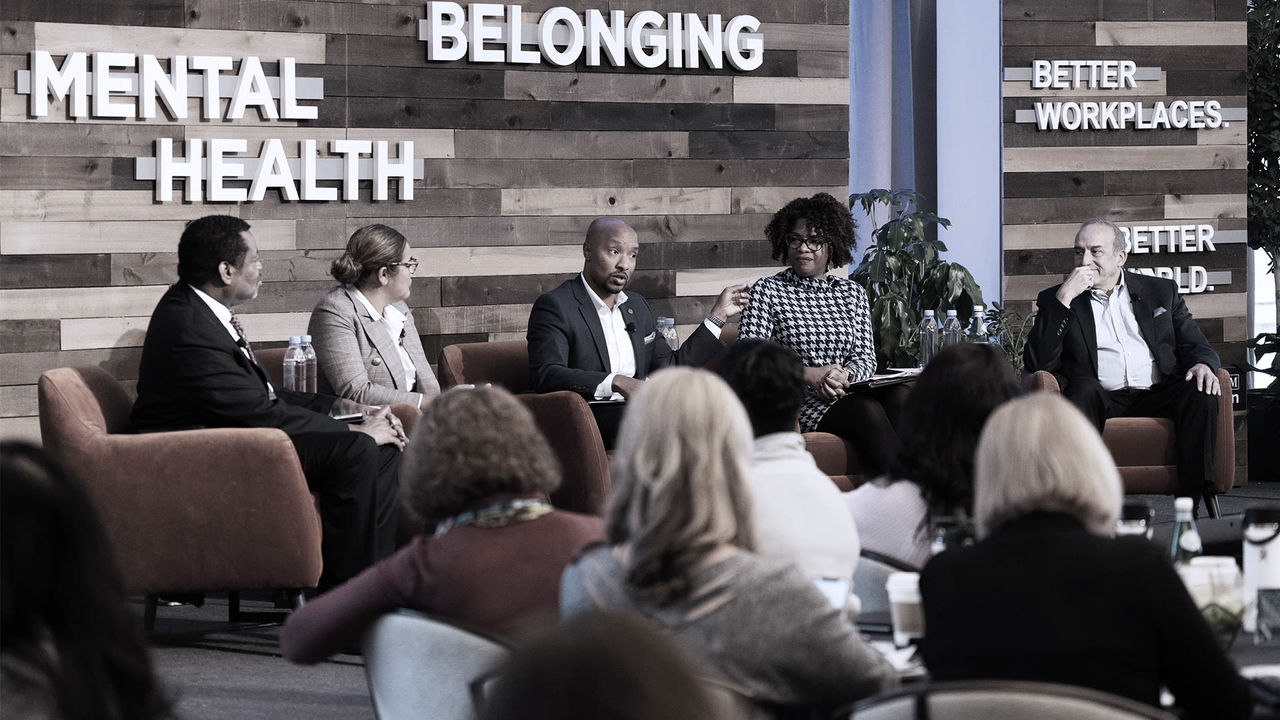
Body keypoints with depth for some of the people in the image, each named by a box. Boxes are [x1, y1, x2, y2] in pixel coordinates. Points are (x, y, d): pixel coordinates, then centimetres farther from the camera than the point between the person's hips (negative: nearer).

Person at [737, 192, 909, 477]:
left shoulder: (852, 293, 21)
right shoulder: (766, 291, 9)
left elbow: (866, 357, 13)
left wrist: (844, 374, -12)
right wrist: (808, 374, -15)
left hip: (847, 393, 4)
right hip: (798, 401, -4)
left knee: (899, 395, -29)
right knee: (868, 411, -33)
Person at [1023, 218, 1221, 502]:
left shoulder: (1161, 291, 21)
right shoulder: (1056, 300, 15)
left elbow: (1196, 345, 17)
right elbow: (1036, 362, 1)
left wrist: (1202, 364, -9)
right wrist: (1063, 298, -5)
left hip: (1156, 397, 2)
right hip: (1101, 401, -2)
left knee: (1202, 393, -28)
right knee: (1083, 387, -35)